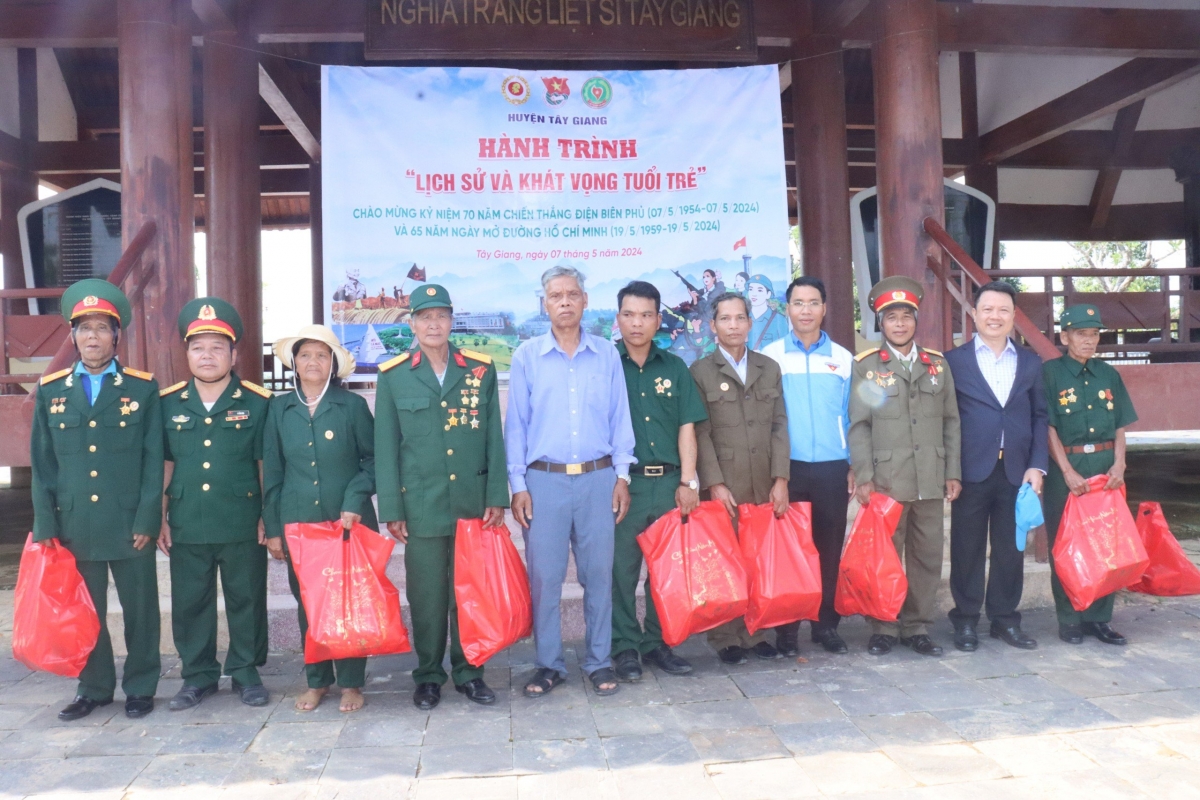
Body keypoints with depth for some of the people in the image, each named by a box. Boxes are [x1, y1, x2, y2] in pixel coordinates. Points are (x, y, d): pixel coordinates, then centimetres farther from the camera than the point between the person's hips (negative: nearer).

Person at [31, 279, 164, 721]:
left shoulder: (143, 388, 1)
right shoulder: (50, 391, 7)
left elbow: (153, 462, -2)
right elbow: (42, 465, 6)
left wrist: (146, 521, -8)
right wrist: (46, 527, 0)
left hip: (129, 526, -2)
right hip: (74, 527, 2)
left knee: (140, 611, 7)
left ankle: (140, 687, 22)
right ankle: (94, 688, 27)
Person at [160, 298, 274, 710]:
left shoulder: (257, 403, -1)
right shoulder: (168, 403, 6)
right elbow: (164, 465, 10)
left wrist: (268, 518, -3)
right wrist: (159, 519, 7)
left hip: (243, 525, -2)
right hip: (186, 526, 2)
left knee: (246, 600, 8)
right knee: (189, 603, 10)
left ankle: (246, 672, 23)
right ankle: (198, 676, 26)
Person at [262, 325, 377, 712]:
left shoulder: (352, 405, -1)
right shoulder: (280, 408, 5)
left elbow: (373, 459, 1)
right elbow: (271, 472, 8)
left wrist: (355, 500, -13)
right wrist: (272, 528, 5)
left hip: (348, 521, -2)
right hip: (298, 521, 2)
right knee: (307, 603, 9)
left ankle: (351, 683, 17)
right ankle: (317, 680, 24)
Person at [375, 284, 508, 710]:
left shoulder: (481, 369, 5)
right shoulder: (393, 375, 3)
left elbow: (494, 437, 4)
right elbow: (386, 447, 3)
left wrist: (496, 497, -2)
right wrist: (391, 509, -2)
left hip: (474, 503, 1)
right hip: (421, 504, -1)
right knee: (426, 594, 6)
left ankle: (470, 670, 23)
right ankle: (428, 675, 21)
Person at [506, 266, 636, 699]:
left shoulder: (607, 355, 8)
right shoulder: (526, 356, 4)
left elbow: (619, 418, 9)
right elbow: (516, 423, 4)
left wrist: (622, 475, 3)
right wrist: (518, 485, -2)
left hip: (598, 479, 1)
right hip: (544, 480, -1)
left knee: (598, 573, 6)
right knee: (544, 576, 2)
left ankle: (599, 661, 20)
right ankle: (548, 664, 17)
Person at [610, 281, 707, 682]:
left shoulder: (674, 367, 11)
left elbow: (687, 427, 9)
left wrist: (688, 481, 2)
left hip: (669, 482, 3)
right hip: (623, 482, -3)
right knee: (621, 568, 2)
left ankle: (658, 642, 22)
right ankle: (625, 647, 14)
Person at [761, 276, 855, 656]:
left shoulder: (843, 358, 7)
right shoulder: (769, 357, 1)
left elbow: (850, 416, 10)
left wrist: (854, 466, 5)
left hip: (832, 468, 2)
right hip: (786, 468, -2)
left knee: (830, 547, 8)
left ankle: (826, 623, 20)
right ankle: (785, 628, 13)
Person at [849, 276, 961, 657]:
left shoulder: (937, 364, 12)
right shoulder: (866, 365, 2)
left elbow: (951, 422, 12)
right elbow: (859, 425, -2)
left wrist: (953, 472, 6)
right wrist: (863, 476, -9)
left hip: (931, 480, 3)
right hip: (885, 480, -3)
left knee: (928, 555, 8)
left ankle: (917, 627, 20)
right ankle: (883, 627, 15)